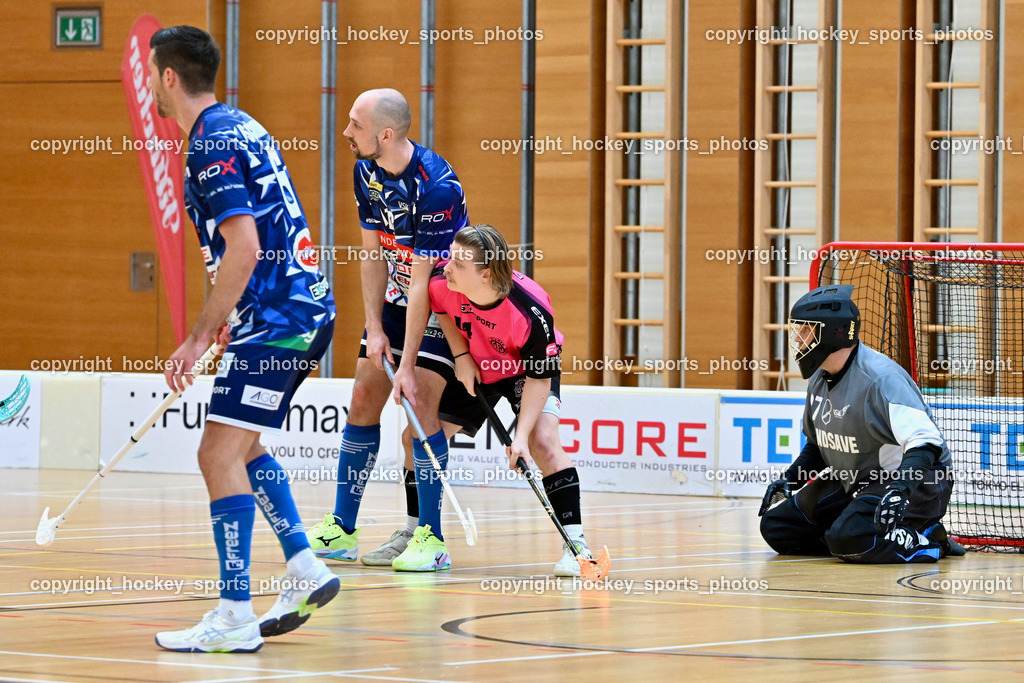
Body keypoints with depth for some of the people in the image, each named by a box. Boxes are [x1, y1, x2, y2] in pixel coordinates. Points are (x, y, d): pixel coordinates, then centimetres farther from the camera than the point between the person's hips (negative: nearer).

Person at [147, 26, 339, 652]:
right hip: (304, 307, 10)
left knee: (220, 454, -11)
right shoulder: (240, 127, 16)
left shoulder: (213, 145, -15)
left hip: (277, 318, -10)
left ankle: (235, 617, -14)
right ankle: (306, 571, 22)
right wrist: (223, 319, 28)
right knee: (240, 445, 21)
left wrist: (200, 337, -19)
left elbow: (244, 249, -23)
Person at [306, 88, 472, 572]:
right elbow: (372, 254, 1)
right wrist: (374, 329, -7)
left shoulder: (436, 186, -30)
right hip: (397, 298, 7)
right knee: (364, 400, 4)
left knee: (420, 403, -17)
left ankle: (430, 538, -12)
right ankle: (340, 530, 12)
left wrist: (408, 365, -28)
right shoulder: (366, 171, -6)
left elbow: (423, 281, -29)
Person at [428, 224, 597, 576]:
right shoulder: (442, 284, -29)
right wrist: (461, 355, -11)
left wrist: (522, 435, -36)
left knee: (543, 442, -27)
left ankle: (575, 545, -23)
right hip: (472, 369, 5)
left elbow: (538, 377, -29)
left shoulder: (531, 312, -39)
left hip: (532, 370, -5)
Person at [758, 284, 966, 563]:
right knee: (775, 527, 0)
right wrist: (789, 480, 9)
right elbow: (818, 443, 22)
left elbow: (926, 441, -32)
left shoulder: (881, 377, -24)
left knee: (849, 538, -34)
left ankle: (927, 541, -9)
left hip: (915, 483, -9)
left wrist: (900, 490, -45)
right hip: (852, 483, 9)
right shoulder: (819, 379, 6)